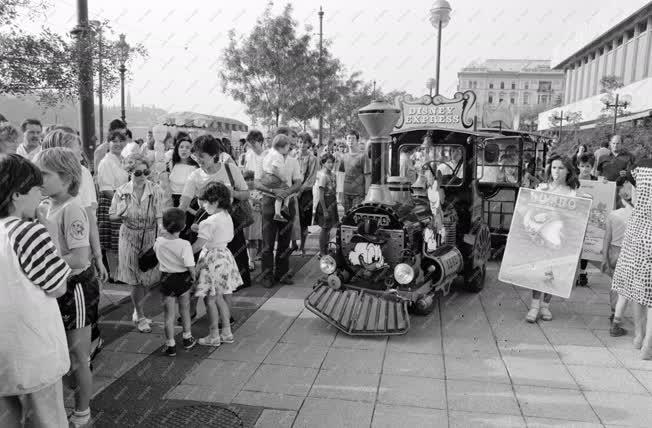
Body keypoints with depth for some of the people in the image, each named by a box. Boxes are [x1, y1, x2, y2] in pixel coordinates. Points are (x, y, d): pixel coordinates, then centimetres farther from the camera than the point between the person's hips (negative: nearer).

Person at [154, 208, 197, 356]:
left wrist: (163, 234, 15)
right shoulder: (184, 244, -21)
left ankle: (170, 345, 16)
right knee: (185, 309, 20)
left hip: (166, 279, 1)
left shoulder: (159, 241, -10)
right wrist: (193, 277, -1)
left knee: (169, 314, 10)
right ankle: (187, 339, 35)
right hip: (183, 279, -1)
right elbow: (190, 266, -20)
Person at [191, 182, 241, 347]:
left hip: (211, 260, -8)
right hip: (224, 256, 9)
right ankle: (227, 332, 24)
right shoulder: (227, 217, 5)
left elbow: (198, 245, -24)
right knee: (219, 297, 18)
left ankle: (214, 336, 13)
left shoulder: (209, 222, -21)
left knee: (210, 299, 4)